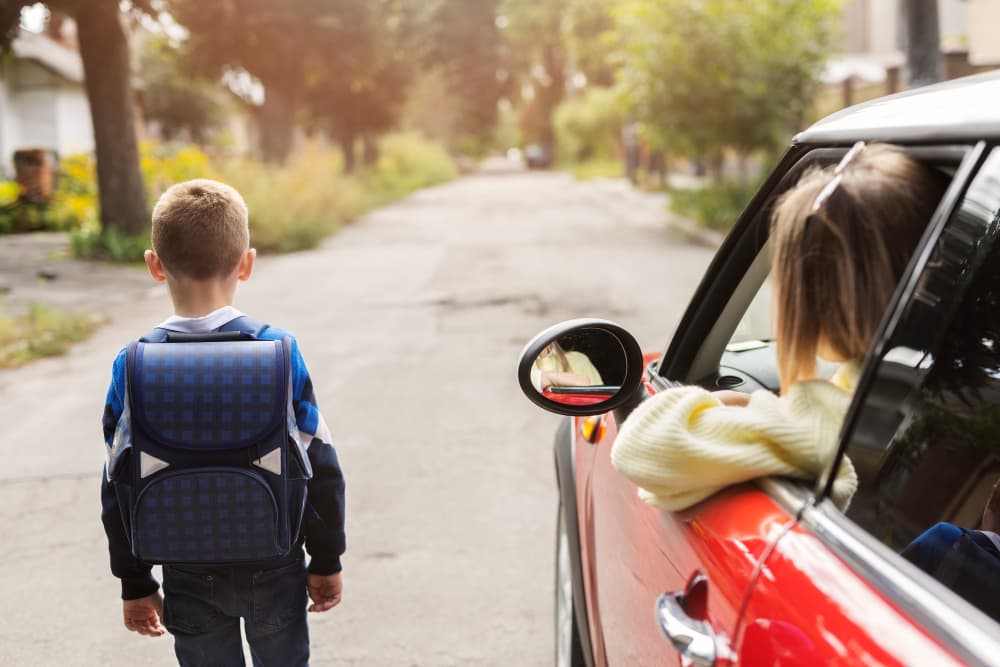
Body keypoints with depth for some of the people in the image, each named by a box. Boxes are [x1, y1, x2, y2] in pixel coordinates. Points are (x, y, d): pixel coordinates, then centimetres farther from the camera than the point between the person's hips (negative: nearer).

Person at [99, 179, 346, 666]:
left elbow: (120, 488, -5)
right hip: (275, 568, -1)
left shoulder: (132, 367, -11)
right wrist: (327, 560, 3)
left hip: (190, 577, 1)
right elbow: (319, 468, -10)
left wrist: (135, 584, 7)